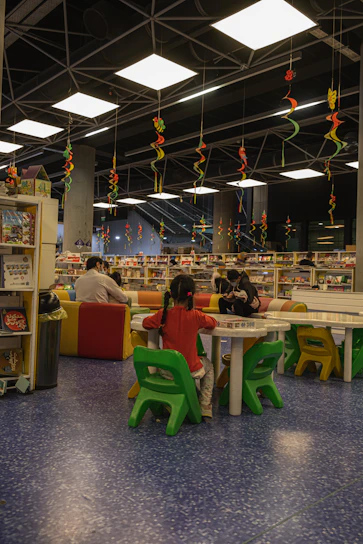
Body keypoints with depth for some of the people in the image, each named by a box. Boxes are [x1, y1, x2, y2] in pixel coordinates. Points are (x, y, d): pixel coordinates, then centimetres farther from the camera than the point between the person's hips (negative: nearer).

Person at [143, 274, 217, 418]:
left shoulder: (163, 314, -12)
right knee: (208, 366, 33)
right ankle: (205, 407, 24)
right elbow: (213, 323, 4)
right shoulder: (195, 316, -15)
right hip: (191, 371, -1)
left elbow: (146, 323, 5)